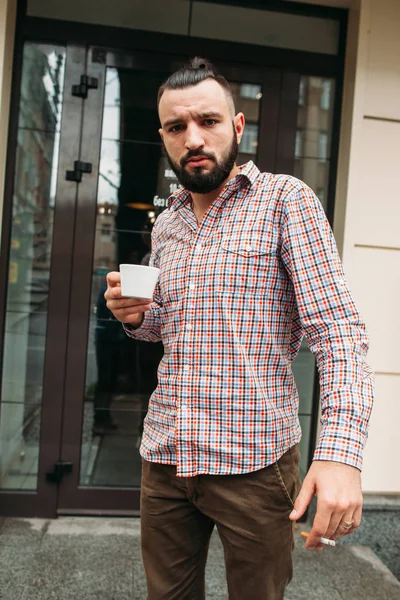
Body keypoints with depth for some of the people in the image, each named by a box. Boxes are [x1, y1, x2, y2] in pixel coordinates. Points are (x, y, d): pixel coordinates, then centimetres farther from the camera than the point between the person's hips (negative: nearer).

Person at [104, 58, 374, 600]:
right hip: (163, 457, 5)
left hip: (254, 460, -4)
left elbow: (337, 329, -15)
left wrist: (340, 452, -28)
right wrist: (137, 316, -2)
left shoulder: (285, 200, -8)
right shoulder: (165, 225, 10)